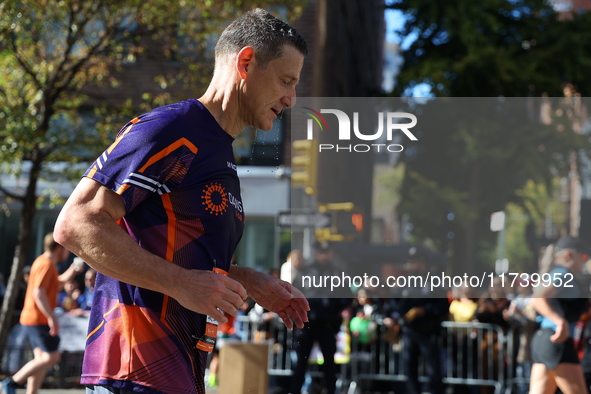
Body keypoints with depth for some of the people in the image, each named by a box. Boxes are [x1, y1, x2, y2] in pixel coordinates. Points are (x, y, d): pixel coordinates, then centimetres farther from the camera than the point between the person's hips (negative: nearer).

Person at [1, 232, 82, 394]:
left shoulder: (43, 262, 16)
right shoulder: (46, 265, -15)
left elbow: (55, 284, 32)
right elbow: (39, 293, -25)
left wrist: (71, 272, 20)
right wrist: (52, 318, -25)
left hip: (32, 319, 10)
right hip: (38, 320, -10)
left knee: (42, 359, 9)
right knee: (52, 357, -9)